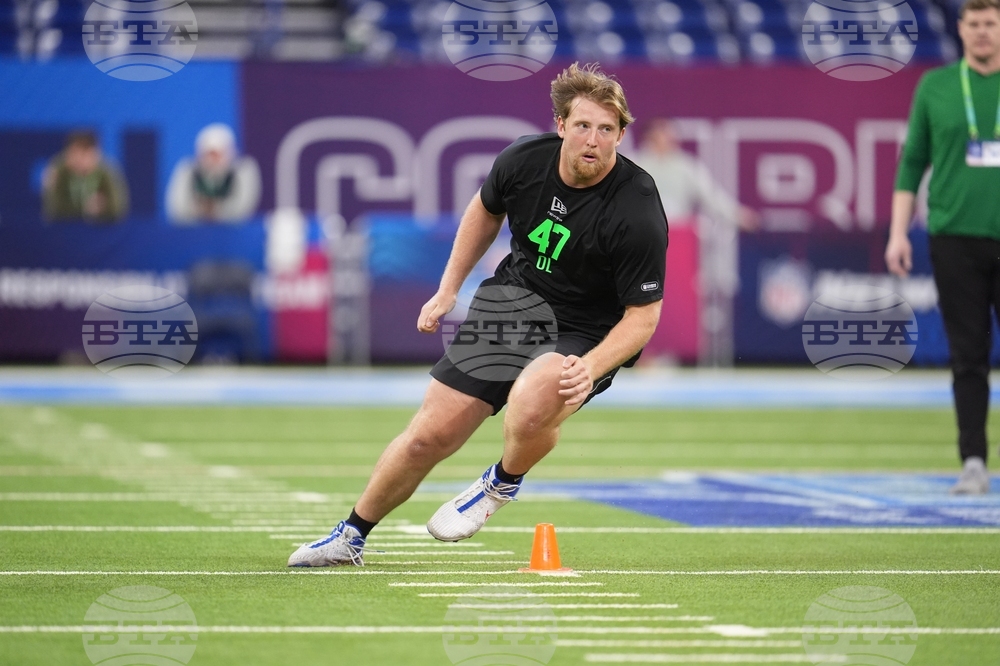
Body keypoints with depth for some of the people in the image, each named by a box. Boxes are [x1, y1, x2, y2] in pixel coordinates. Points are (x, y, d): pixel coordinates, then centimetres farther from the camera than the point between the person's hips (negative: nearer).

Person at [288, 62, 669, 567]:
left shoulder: (638, 213, -26)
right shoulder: (523, 160, -12)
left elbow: (643, 315, -17)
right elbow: (486, 209, 12)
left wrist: (590, 368, -31)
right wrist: (448, 290, 10)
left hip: (587, 336, -4)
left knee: (531, 405, -36)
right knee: (431, 435, 2)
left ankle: (503, 483, 0)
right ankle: (351, 536, 25)